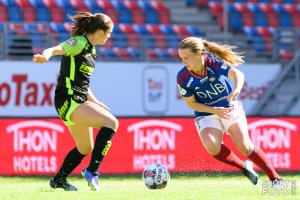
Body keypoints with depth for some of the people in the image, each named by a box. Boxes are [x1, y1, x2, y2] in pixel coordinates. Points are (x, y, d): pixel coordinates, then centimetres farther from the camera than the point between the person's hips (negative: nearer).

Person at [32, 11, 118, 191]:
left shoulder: (91, 48, 16)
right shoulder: (79, 42, -12)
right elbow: (57, 49, -32)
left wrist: (94, 101, 27)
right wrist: (45, 55, -54)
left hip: (78, 102, 10)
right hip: (69, 101, -10)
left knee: (86, 147, 20)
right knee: (111, 122, -21)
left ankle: (59, 180, 35)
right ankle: (92, 171, -22)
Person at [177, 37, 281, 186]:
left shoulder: (213, 63, -22)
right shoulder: (183, 78, -17)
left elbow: (237, 74, -35)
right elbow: (191, 103, -7)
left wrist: (237, 89, -57)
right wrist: (215, 110, -19)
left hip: (230, 108, -1)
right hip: (206, 114, 1)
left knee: (244, 146, -16)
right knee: (211, 147, -28)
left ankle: (275, 178, 0)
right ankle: (244, 167, -5)